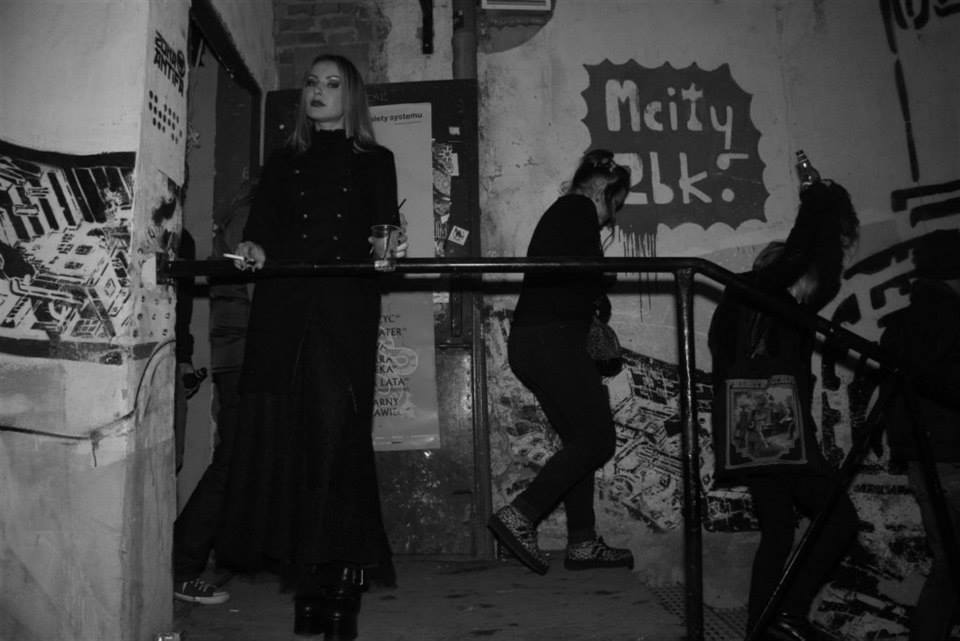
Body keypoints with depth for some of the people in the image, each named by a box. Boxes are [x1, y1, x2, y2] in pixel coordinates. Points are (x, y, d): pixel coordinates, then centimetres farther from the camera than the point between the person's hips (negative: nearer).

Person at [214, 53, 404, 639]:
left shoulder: (374, 161, 16)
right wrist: (254, 248, -12)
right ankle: (305, 583, 5)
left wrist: (389, 248, -18)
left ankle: (341, 580, -2)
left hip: (347, 311, -2)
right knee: (286, 435, -4)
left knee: (338, 434, -10)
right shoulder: (283, 164, 23)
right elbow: (263, 224, 11)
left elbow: (385, 227, 5)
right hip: (284, 311, 2)